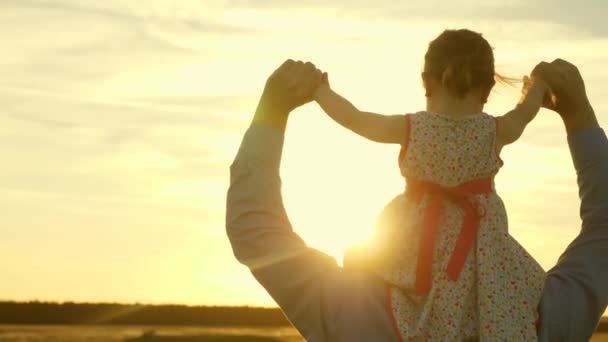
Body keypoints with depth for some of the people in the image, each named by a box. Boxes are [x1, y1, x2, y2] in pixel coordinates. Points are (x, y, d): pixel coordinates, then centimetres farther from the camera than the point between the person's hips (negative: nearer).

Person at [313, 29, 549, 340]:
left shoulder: (410, 127, -8)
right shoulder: (494, 131, -6)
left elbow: (352, 118, 4)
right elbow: (523, 114, 17)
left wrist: (321, 91, 22)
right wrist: (536, 90, 39)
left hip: (419, 245, 0)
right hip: (476, 246, 0)